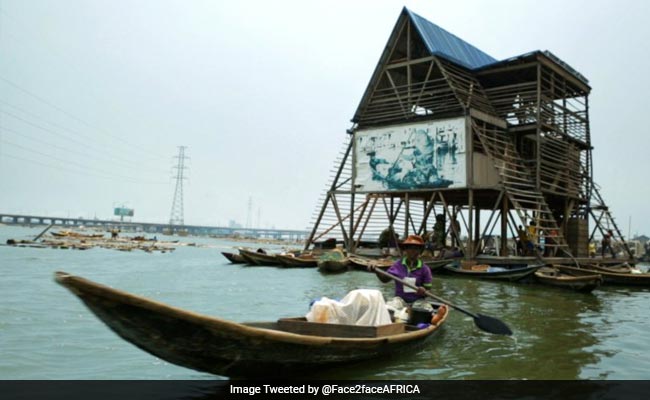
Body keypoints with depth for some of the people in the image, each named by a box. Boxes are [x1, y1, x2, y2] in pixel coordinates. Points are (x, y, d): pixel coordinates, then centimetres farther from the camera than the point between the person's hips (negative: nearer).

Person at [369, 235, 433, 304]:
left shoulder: (424, 269, -1)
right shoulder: (398, 265, 3)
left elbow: (428, 289, 4)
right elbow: (385, 279, -1)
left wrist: (423, 291, -20)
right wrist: (376, 271, -19)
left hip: (417, 302, 1)